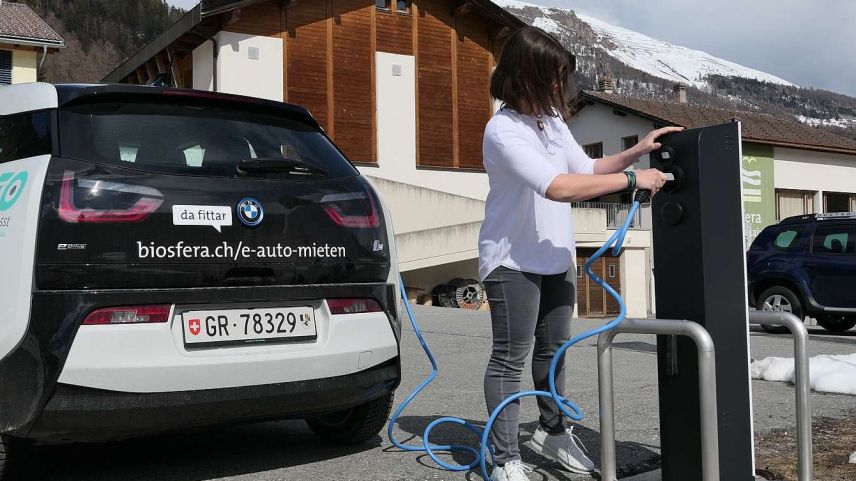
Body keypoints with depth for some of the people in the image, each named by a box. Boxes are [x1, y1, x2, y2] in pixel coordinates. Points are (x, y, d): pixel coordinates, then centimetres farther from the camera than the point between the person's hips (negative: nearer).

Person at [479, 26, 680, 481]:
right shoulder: (503, 130, -21)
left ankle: (552, 431, 37)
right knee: (510, 358, -3)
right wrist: (630, 179, -29)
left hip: (556, 258, 8)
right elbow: (557, 187, -33)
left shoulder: (553, 120, 6)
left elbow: (587, 169, 16)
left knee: (553, 349, 19)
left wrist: (635, 152, 2)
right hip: (513, 261, -8)